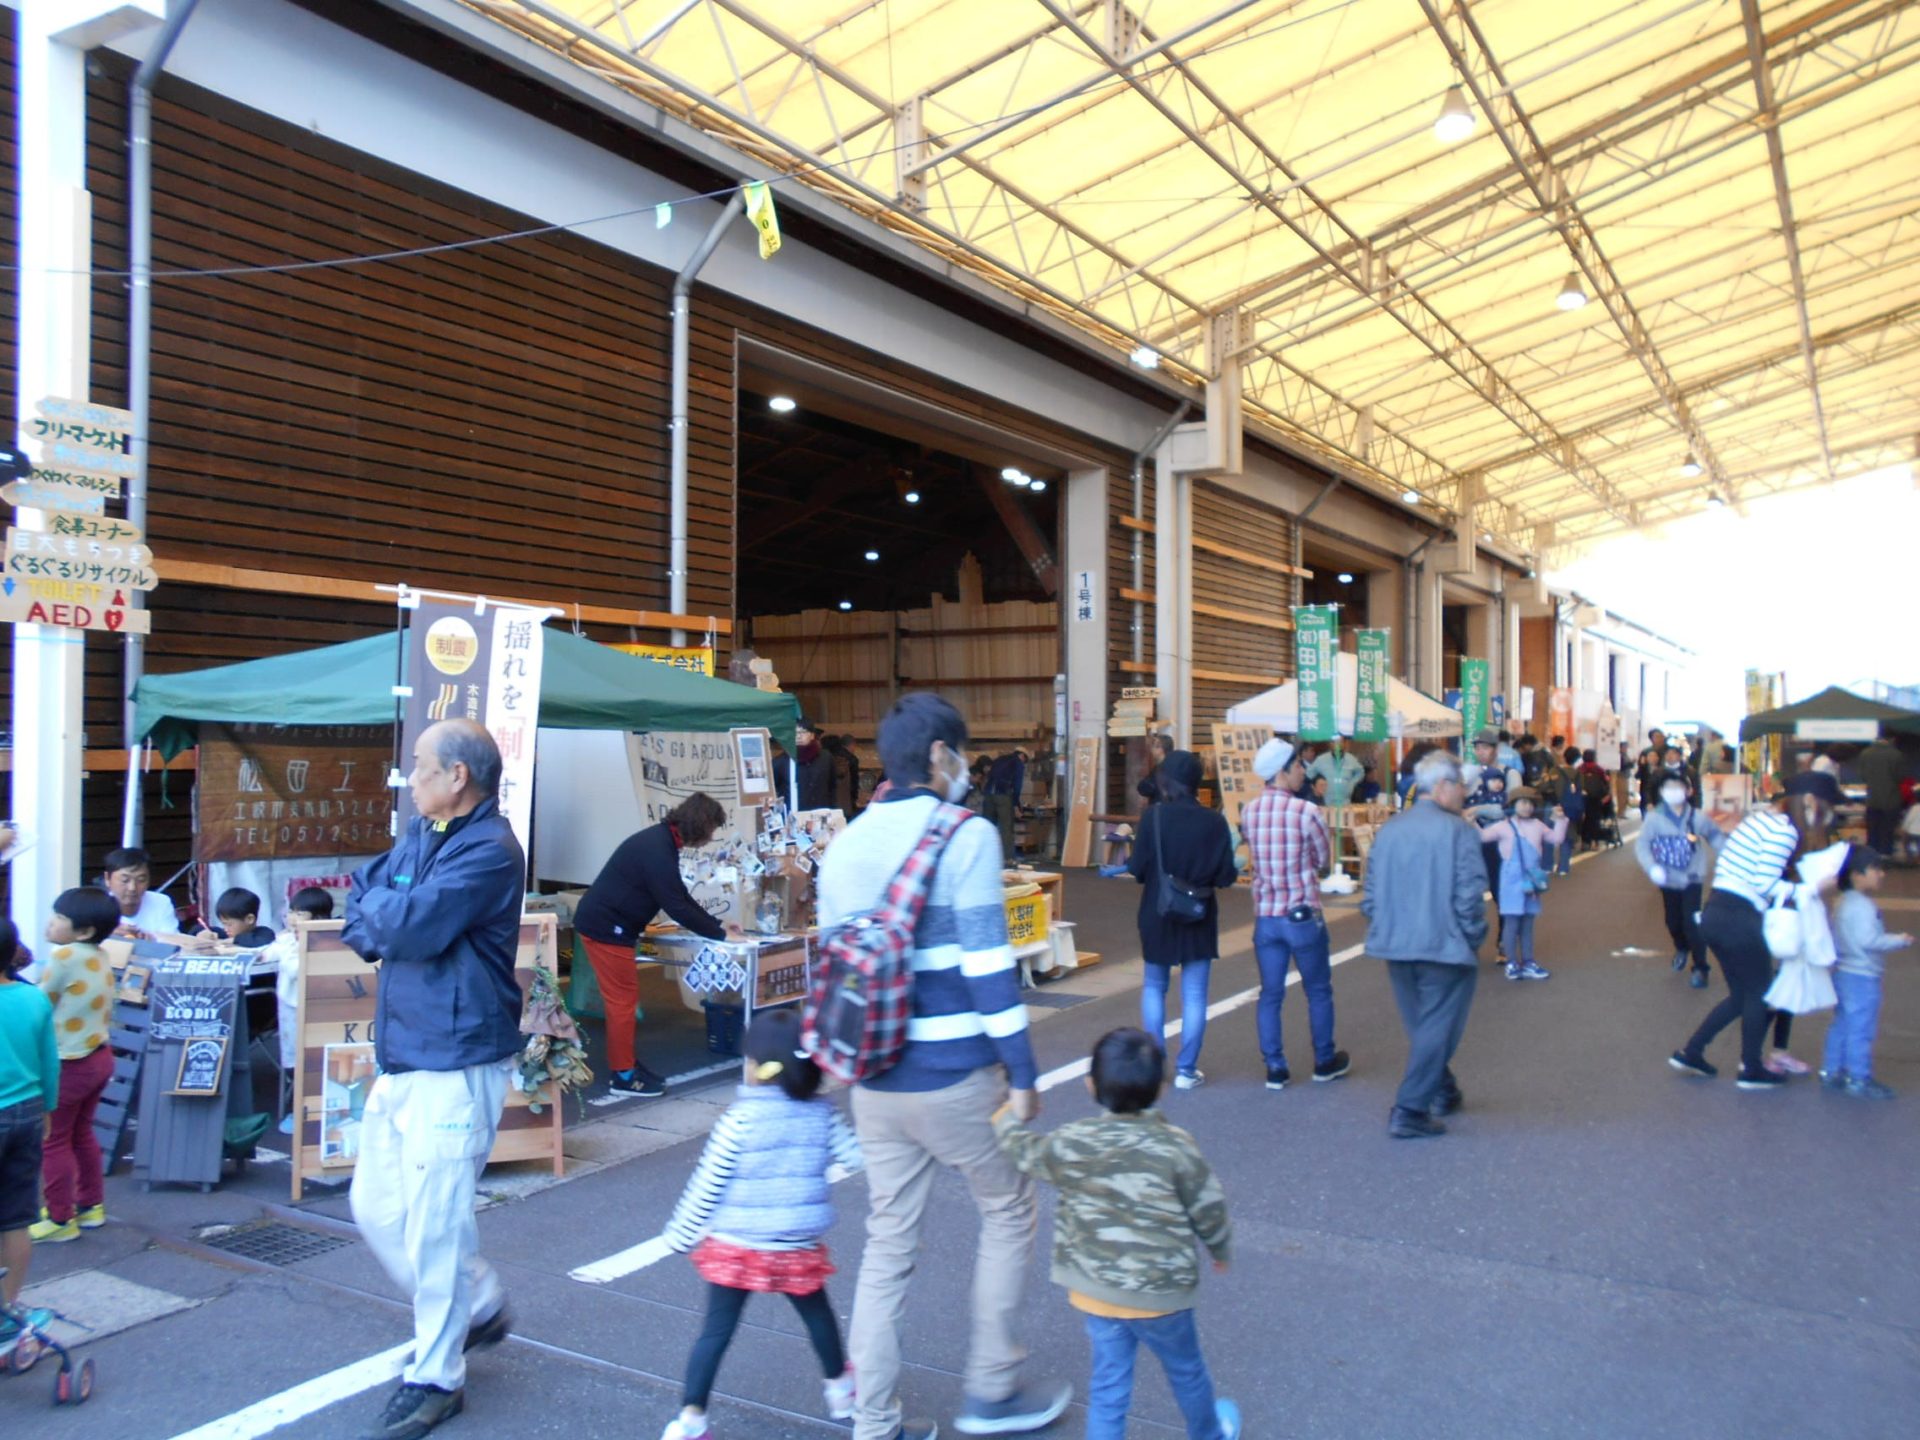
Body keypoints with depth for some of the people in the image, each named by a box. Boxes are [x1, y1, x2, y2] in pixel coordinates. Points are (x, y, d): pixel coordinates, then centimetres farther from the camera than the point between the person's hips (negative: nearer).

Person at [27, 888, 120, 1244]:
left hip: (68, 1064, -8)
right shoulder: (99, 959, 5)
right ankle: (91, 1206, 29)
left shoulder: (63, 956, -18)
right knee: (81, 1134, 20)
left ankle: (60, 1220, 11)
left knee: (53, 1141, 4)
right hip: (99, 1056, 8)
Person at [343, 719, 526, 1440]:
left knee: (433, 1223, 0)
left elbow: (411, 925, -24)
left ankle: (435, 1377, 17)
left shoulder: (489, 850, -17)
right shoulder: (420, 833, 11)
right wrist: (391, 919, -10)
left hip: (456, 1065, -9)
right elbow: (361, 905, 10)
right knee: (376, 1205, 16)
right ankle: (478, 1304, 35)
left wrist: (378, 909, -4)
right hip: (400, 1057, 9)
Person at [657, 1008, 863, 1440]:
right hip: (799, 1248, 3)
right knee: (816, 1312, 25)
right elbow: (858, 1155, 1)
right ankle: (840, 1387, 42)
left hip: (736, 1247, -3)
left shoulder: (740, 1117, -14)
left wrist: (681, 1236, 1)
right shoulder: (822, 1113, -6)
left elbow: (707, 1185, -10)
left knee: (717, 1329, 6)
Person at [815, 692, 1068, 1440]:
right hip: (954, 1077, -6)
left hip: (876, 1084, 6)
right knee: (1008, 1215, 16)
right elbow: (988, 965, -15)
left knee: (888, 1243, 15)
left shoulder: (845, 844, 7)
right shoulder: (965, 836, -12)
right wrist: (1022, 1074, -8)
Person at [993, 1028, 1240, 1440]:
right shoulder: (1176, 1147, -16)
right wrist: (1222, 1250, 14)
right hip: (1160, 1294, -1)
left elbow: (1025, 1152, 9)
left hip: (1093, 1293, 1)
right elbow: (1209, 1210, -7)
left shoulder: (1069, 1144, -10)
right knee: (1186, 1371, 24)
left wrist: (1006, 1120, 29)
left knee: (1108, 1383, 14)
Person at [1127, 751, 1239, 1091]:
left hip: (1158, 916, 0)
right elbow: (1226, 876, -7)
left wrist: (1128, 861, 9)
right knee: (1194, 996, 8)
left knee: (1154, 988, 18)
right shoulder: (1214, 821, -9)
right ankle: (1186, 1070, 11)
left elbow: (1137, 869, -13)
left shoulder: (1153, 817, -13)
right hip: (1200, 918, 0)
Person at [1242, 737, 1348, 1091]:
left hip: (1264, 917, 4)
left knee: (1270, 994, 10)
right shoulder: (1306, 812, -16)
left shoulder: (1248, 811, -1)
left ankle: (1275, 1068, 13)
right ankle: (1325, 1062, 26)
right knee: (1318, 990, 14)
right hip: (1302, 915, -4)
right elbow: (1322, 861, -2)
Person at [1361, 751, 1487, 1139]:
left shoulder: (1388, 830, 5)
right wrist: (1474, 939, -2)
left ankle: (1443, 1092, 39)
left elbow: (1371, 894, 6)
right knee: (1437, 1030, 3)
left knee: (1420, 1027, 22)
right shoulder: (1458, 832, -13)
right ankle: (1410, 1111, 1)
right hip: (1445, 947, -6)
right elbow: (1469, 899, -17)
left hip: (1395, 947, 6)